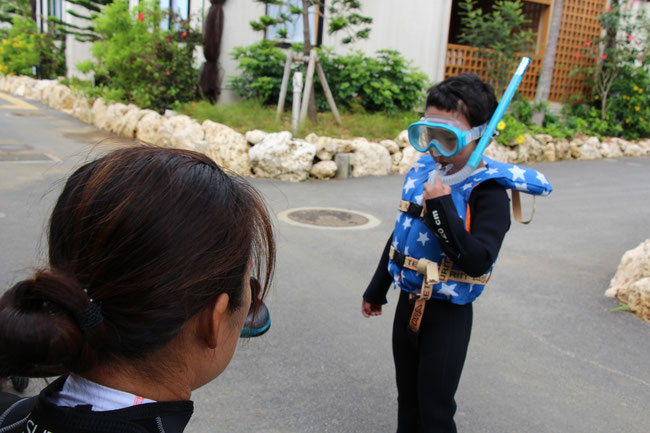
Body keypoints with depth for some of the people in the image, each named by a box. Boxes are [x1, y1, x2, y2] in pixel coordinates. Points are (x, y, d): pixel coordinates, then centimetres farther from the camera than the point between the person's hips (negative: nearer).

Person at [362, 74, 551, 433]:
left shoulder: (489, 192, -19)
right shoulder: (422, 173, 1)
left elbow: (478, 260, -29)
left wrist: (442, 208, -32)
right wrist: (376, 290, 21)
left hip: (447, 315, -6)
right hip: (409, 304, 6)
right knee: (407, 402, 22)